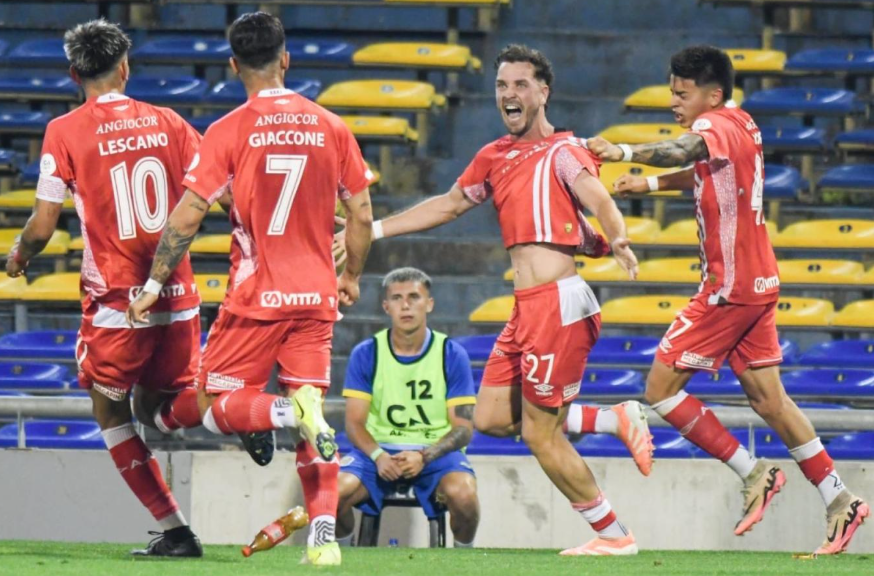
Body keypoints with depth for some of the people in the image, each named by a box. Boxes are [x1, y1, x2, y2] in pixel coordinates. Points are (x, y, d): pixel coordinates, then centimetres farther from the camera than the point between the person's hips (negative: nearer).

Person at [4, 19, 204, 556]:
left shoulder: (66, 131, -5)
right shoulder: (167, 123, 5)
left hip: (116, 300, -4)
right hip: (178, 296, 4)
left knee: (111, 413, 13)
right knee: (156, 411, 20)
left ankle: (175, 530, 3)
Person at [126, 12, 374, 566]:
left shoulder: (230, 132, -7)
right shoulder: (331, 127, 3)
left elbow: (187, 215, -9)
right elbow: (362, 216, 7)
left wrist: (154, 284, 1)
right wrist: (351, 277, 24)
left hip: (254, 297, -3)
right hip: (316, 297, 3)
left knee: (218, 406, 7)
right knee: (314, 425, 9)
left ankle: (291, 410, -24)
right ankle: (325, 535, -7)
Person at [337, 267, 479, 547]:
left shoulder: (452, 355, 0)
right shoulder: (365, 354, 2)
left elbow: (463, 427, -2)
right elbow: (354, 422, 0)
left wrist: (424, 457, -21)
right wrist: (378, 456, -21)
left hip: (436, 453, -1)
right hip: (380, 449, 1)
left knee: (462, 493, -35)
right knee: (336, 490, -30)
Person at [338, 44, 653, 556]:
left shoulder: (564, 151, -6)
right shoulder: (495, 158, 17)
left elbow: (597, 197, -24)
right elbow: (448, 206, 30)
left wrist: (617, 239, -46)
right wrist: (372, 230, 28)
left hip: (557, 303, -8)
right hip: (527, 308, 8)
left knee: (541, 435, -6)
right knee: (491, 417, 8)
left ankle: (615, 535, 7)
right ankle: (617, 420, 16)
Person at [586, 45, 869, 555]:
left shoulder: (718, 125, -15)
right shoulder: (739, 124, 14)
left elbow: (684, 152, -39)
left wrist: (622, 152, -48)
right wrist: (651, 184, 28)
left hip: (731, 287, -10)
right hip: (757, 283, 10)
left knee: (661, 388, -6)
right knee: (768, 399, 12)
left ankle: (754, 474, -2)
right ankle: (841, 502, 11)